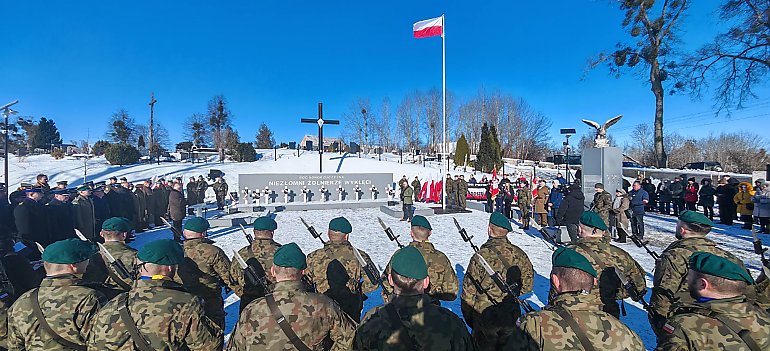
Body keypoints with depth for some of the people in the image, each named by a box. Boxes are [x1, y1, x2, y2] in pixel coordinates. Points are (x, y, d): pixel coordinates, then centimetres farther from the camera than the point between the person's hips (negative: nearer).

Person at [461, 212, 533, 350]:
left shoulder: (481, 256, -23)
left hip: (485, 316, -4)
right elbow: (527, 285, 5)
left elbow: (468, 291, -16)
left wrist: (467, 316, -1)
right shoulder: (519, 254, -9)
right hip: (512, 316, 4)